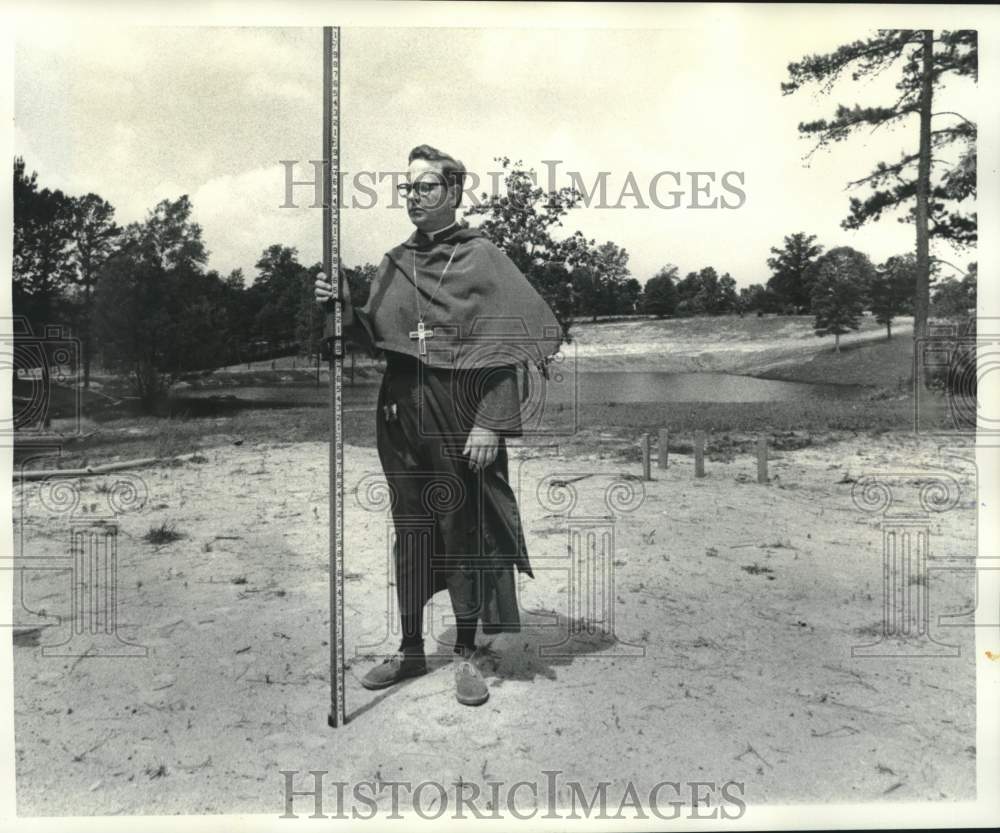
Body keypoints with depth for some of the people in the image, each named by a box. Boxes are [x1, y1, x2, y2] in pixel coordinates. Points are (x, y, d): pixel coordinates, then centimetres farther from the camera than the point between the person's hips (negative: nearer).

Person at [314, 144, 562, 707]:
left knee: (466, 530, 4)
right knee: (410, 532, 12)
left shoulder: (482, 258, -3)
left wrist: (491, 424, -17)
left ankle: (468, 655, 20)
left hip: (462, 417, -5)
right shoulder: (394, 263, 12)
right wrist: (345, 309, -4)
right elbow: (376, 340, 14)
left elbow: (503, 349, -10)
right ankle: (411, 650, 27)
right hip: (402, 415, 5)